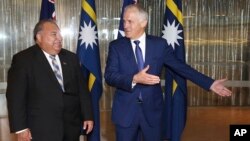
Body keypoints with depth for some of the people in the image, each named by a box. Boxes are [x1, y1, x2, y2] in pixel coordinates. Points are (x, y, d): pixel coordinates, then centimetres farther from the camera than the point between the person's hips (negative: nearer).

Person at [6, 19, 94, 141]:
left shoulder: (71, 58, 10)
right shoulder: (23, 59, -4)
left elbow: (82, 89, 12)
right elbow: (16, 95, -8)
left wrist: (88, 116, 7)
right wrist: (20, 128, -13)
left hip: (71, 127, 5)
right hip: (41, 130, -4)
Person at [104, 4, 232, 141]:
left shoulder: (159, 44, 0)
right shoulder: (116, 46, -2)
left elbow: (180, 67, 3)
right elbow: (109, 76, -10)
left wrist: (210, 83, -1)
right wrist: (134, 79, -27)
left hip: (152, 109, 1)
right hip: (125, 110, 0)